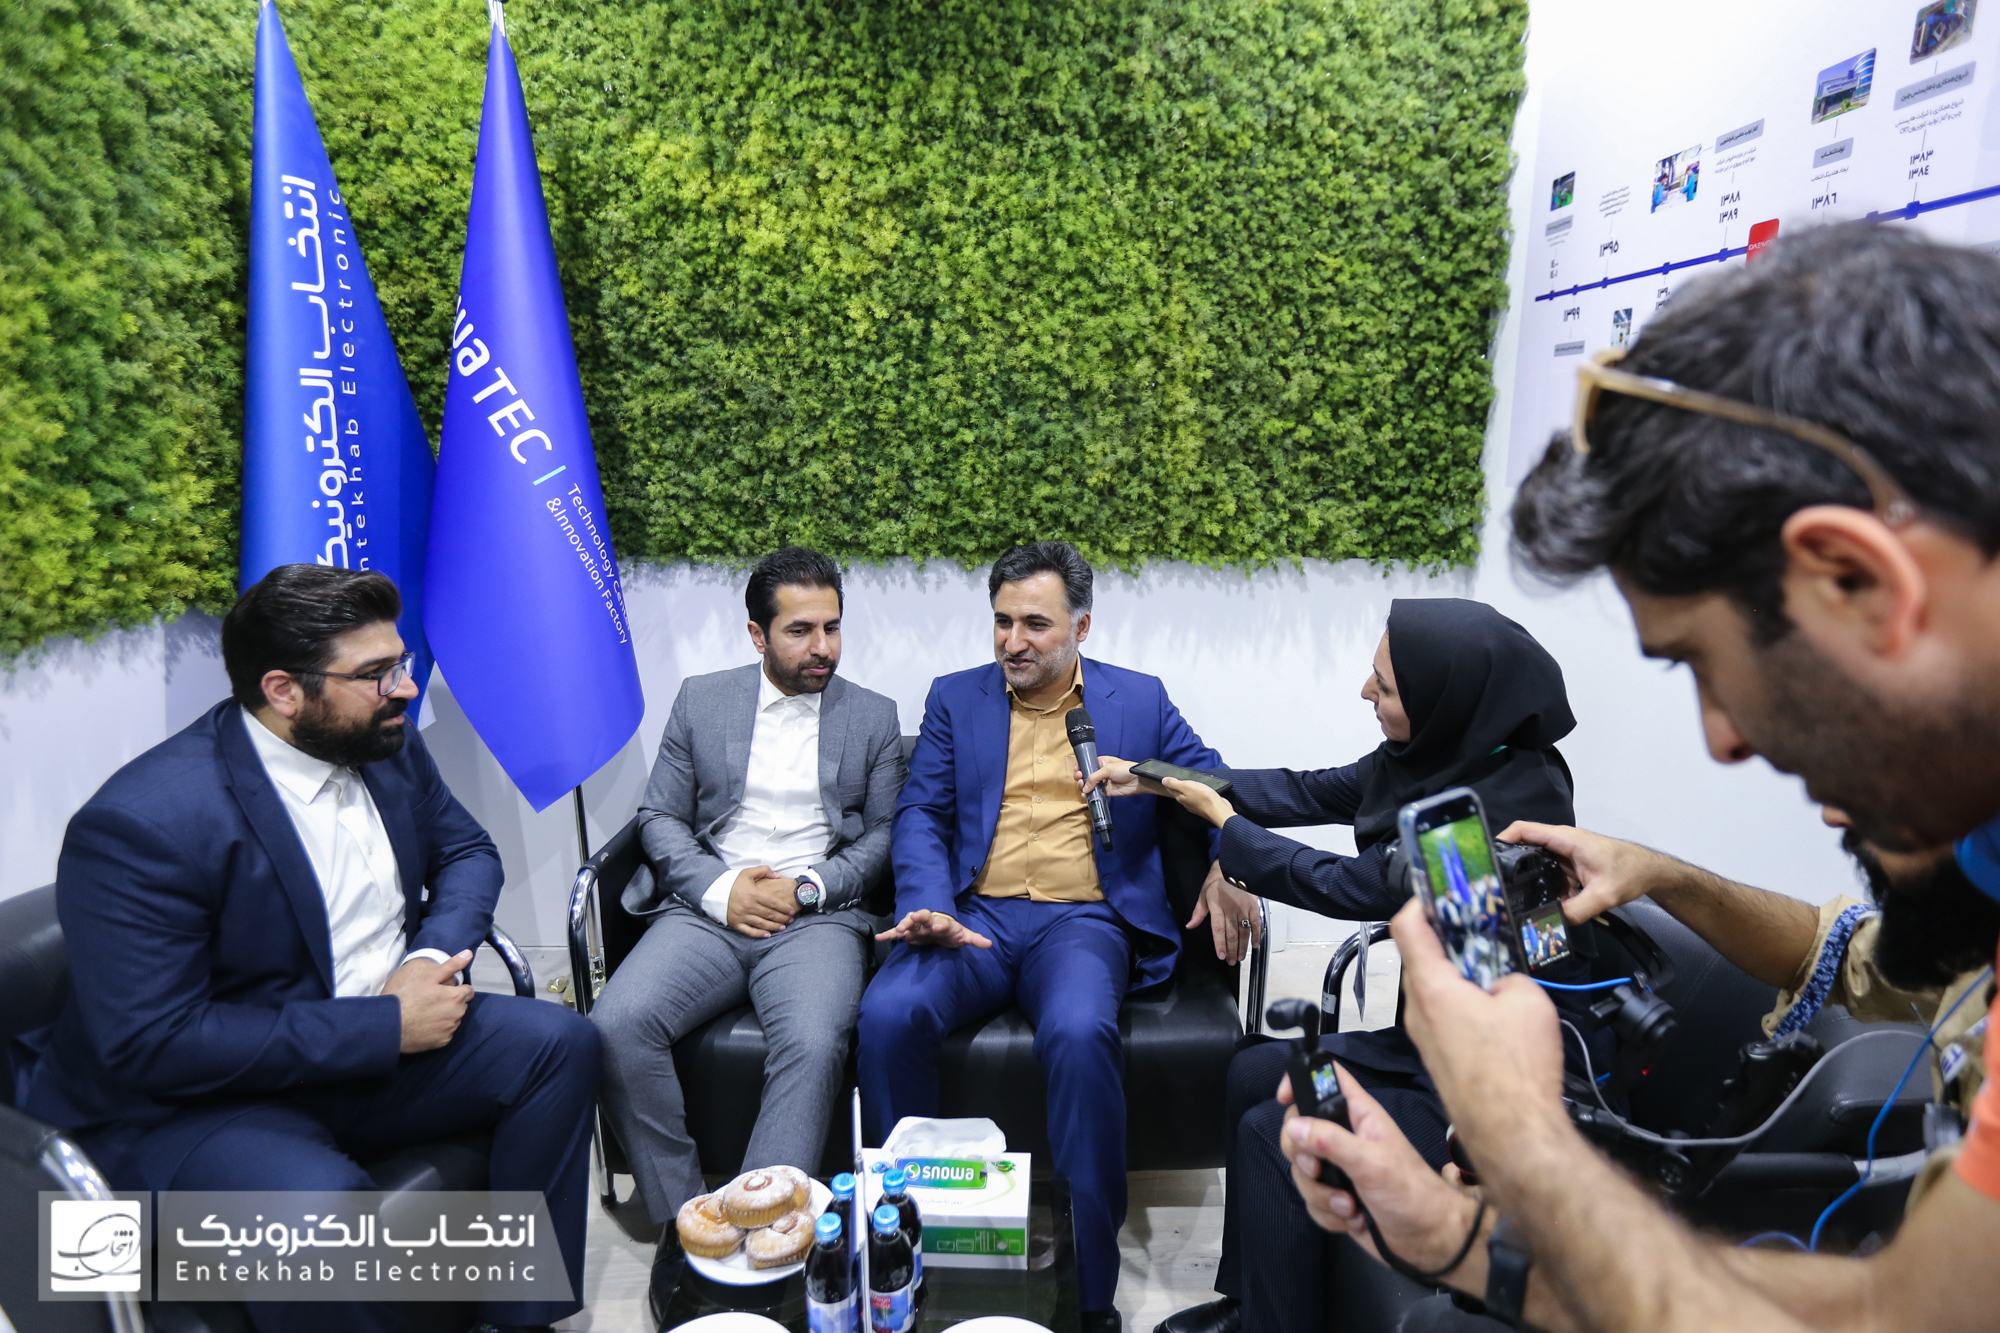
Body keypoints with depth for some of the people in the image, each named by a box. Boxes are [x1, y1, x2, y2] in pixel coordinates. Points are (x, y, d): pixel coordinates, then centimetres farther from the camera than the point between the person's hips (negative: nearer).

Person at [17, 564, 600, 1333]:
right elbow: (150, 1043, -25)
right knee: (317, 1202, -35)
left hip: (383, 1041, 6)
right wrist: (385, 1027, -25)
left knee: (560, 1043, -11)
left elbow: (466, 849, 8)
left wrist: (434, 956, -13)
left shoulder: (386, 743, -4)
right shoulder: (144, 823, -23)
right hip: (186, 1103, -6)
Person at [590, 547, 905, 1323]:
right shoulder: (700, 700, 11)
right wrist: (720, 888, -9)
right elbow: (660, 819, 9)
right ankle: (682, 1222, -6)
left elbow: (883, 836, 7)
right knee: (615, 1027, -24)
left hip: (819, 916, -1)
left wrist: (806, 888, -9)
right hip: (709, 909, 2)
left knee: (813, 1045, -31)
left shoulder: (874, 717, 10)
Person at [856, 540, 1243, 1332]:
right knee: (888, 1014, -27)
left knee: (1080, 1033, -33)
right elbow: (921, 814, 6)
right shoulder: (955, 699, 15)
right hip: (974, 913, 2)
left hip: (1083, 918, -1)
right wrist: (927, 907, -13)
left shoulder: (1140, 701, 14)